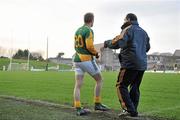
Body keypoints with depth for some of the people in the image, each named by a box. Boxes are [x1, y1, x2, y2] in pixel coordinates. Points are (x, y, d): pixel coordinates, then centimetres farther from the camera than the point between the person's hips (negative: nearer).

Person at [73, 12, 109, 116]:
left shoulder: (78, 30, 14)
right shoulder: (89, 30, -11)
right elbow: (90, 46, -21)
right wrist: (96, 53, -2)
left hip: (77, 60, 8)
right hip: (87, 60, -7)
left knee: (78, 85, 2)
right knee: (99, 80, 9)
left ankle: (78, 109, -4)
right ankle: (97, 104, 11)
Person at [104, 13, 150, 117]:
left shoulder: (128, 29, -4)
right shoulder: (143, 32, 20)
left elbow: (118, 43, -16)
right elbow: (147, 47, 27)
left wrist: (107, 43, 0)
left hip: (130, 63, -8)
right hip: (142, 64, 8)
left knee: (121, 86, -3)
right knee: (135, 87, 13)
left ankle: (130, 110, -10)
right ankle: (133, 111, 13)